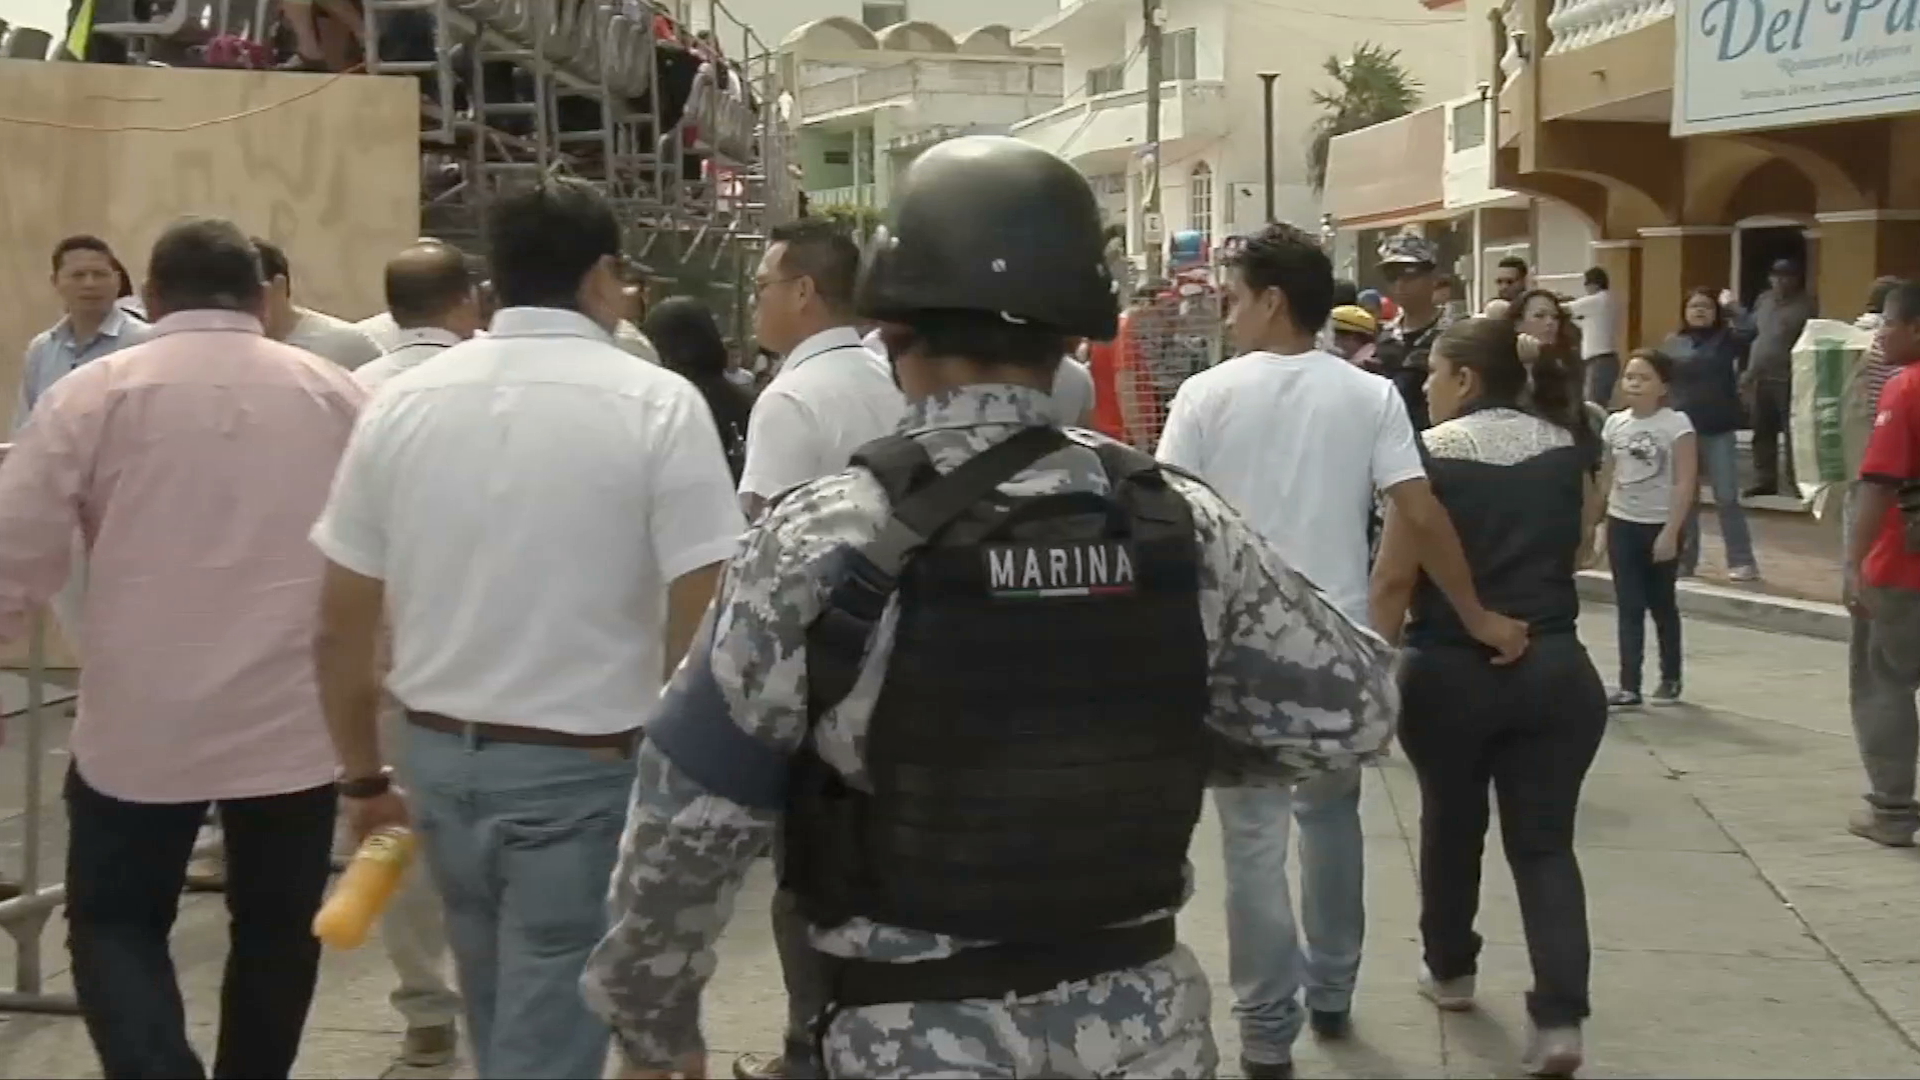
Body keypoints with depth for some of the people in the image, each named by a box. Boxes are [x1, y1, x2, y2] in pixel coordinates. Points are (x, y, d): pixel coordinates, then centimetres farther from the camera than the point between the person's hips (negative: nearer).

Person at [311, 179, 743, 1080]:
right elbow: (699, 624, -16)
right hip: (586, 772, -5)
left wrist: (363, 779, 16)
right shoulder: (656, 404, -11)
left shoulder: (402, 403, 2)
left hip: (441, 760, 5)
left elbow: (339, 629, 5)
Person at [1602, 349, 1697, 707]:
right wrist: (1602, 526, 6)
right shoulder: (1615, 424, 2)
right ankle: (1629, 686, 0)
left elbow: (1685, 483, -13)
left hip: (1660, 525, -3)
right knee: (1628, 608, 1)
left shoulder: (1676, 424, -11)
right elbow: (1609, 479, 9)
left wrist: (1671, 531, -17)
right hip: (1622, 525, 3)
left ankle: (1670, 679, 26)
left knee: (1661, 604, 10)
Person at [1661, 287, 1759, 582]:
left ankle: (1742, 562, 3)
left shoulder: (1726, 339, 2)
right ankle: (1683, 560, 19)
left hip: (1719, 431, -2)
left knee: (1727, 498, -1)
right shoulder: (1672, 344, 6)